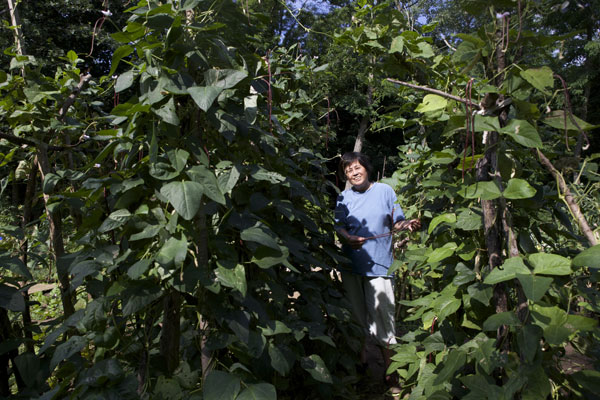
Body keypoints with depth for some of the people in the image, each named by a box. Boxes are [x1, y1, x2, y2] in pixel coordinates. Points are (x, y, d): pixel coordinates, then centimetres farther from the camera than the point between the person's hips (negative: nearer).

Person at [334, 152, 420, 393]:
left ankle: (390, 374, 5)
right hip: (351, 263, 3)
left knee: (382, 319, -6)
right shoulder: (344, 198, 9)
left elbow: (395, 223, 4)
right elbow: (339, 226, 4)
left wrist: (408, 226, -16)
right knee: (357, 315, 14)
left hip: (379, 264, -3)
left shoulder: (385, 191, 3)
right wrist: (348, 238, -16)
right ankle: (361, 358, 34)